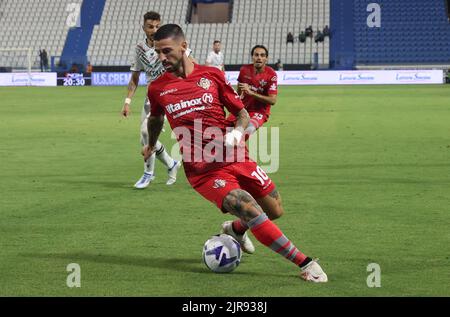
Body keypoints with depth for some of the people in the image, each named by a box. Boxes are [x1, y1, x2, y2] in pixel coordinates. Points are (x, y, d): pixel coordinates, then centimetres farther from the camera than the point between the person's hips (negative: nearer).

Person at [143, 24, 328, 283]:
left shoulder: (212, 75, 3)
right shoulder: (157, 89, 4)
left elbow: (243, 114, 8)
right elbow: (156, 119, 27)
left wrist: (237, 132, -13)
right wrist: (151, 146, 42)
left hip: (236, 159, 3)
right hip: (203, 171, -3)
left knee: (275, 211, 7)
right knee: (252, 211, -22)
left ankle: (237, 230, 38)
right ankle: (305, 263, -14)